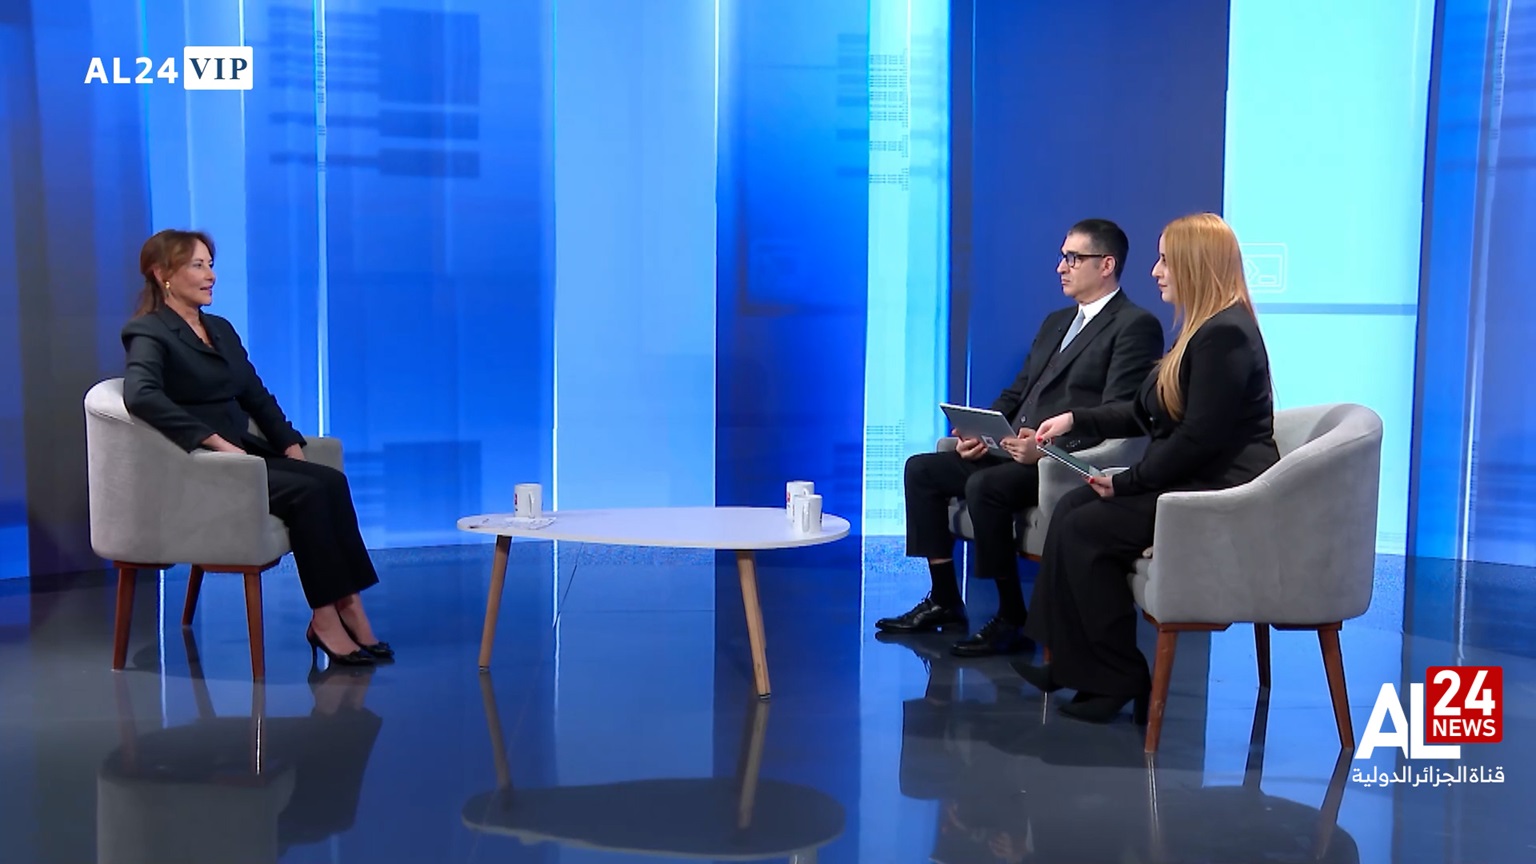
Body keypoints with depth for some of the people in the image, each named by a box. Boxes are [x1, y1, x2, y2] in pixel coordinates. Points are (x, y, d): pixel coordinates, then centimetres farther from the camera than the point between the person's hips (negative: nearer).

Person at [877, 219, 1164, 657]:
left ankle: (1012, 620, -18)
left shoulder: (1136, 326, -6)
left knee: (985, 486, -32)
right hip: (1018, 452, 9)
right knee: (922, 468, 1)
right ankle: (945, 600, 7)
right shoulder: (1056, 322, 22)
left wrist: (1049, 447, -28)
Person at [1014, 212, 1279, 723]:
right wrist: (1076, 420, 9)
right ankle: (1068, 661, 3)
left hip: (1221, 494, -10)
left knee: (1085, 528, -14)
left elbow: (1199, 438, -23)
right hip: (1195, 483, 10)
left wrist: (1127, 481, -14)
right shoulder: (1203, 330, 16)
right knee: (1071, 508, 0)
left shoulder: (1226, 334, -19)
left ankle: (1119, 679, -3)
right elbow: (1145, 413, 18)